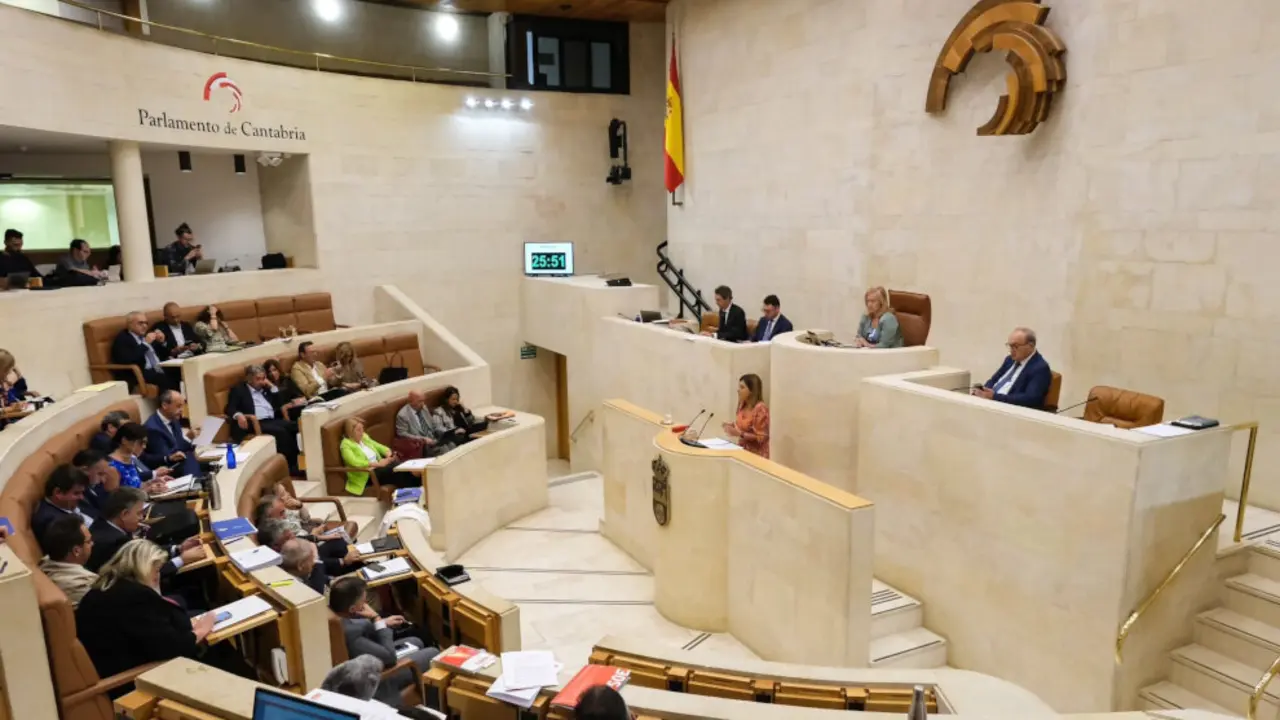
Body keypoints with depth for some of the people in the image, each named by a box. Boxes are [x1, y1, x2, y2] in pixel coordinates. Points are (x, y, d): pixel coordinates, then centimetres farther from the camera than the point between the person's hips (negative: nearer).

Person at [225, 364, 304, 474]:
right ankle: (289, 466, -28)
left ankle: (297, 463, -23)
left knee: (295, 426, -23)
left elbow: (278, 406, 20)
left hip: (272, 420, 6)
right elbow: (230, 409, -3)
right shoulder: (238, 390, 11)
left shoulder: (265, 389, 27)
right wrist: (238, 415, -26)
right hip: (256, 423, -6)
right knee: (281, 431, -32)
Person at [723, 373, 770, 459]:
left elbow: (761, 438, -16)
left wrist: (739, 434, -24)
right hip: (743, 451, 7)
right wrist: (732, 426, 1)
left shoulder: (760, 408, -15)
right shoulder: (743, 406, 6)